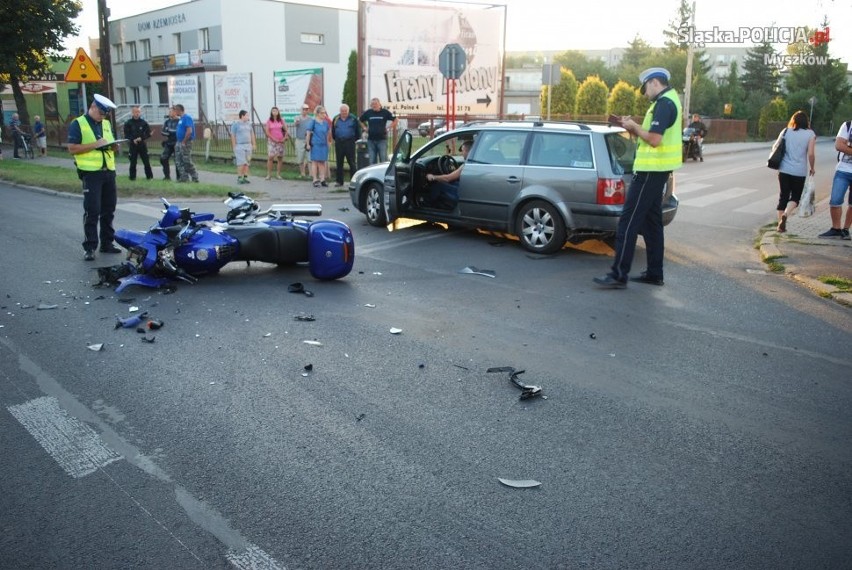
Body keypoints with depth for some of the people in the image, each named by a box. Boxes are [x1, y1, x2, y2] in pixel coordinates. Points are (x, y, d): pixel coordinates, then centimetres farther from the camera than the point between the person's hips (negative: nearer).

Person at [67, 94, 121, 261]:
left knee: (109, 210, 10)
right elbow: (72, 148, -11)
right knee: (92, 211, -7)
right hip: (91, 173, -6)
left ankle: (107, 243, 20)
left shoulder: (106, 124, 15)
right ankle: (90, 247, -3)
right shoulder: (78, 124, -4)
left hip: (109, 171, 6)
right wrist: (96, 144, -18)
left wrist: (112, 146, -3)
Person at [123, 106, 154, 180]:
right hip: (132, 145, -1)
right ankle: (132, 177, 9)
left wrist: (141, 138, -12)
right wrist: (133, 140, -17)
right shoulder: (128, 123, 1)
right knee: (133, 162, 2)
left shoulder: (144, 122, 3)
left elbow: (148, 134, 2)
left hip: (142, 145, 1)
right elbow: (126, 135, -1)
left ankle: (149, 176, 9)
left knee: (146, 162, 1)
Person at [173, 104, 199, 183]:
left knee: (187, 161, -6)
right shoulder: (180, 118, 16)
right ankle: (184, 177, 12)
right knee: (178, 161, 8)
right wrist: (178, 142, 13)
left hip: (185, 143, -10)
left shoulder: (187, 117, -13)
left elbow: (189, 131, -22)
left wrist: (184, 142, -20)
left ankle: (195, 178, 3)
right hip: (179, 143, 10)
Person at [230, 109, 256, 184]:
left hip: (248, 146, 6)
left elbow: (252, 134, 20)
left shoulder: (249, 124, 13)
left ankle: (245, 177, 10)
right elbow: (233, 136, -5)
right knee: (241, 163, -10)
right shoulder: (236, 124, -4)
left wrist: (254, 144, 14)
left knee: (247, 163, 4)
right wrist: (234, 146, -11)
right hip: (239, 146, -6)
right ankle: (239, 178, -5)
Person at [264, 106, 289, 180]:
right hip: (271, 141, -2)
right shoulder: (269, 121, 2)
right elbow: (267, 132, -3)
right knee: (270, 157, -11)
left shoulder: (281, 120, 7)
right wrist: (274, 139, -10)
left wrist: (284, 138, -5)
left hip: (280, 141, 2)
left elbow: (286, 130, 8)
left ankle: (278, 174, 9)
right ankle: (269, 174, -6)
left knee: (280, 158, 2)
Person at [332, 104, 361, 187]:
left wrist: (355, 139, 3)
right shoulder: (336, 119, 9)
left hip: (350, 142, -3)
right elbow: (333, 131, 18)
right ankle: (339, 181, 13)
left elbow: (358, 130, 5)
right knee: (339, 162, 6)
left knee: (351, 162, -5)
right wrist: (336, 139, 13)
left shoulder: (353, 119, 1)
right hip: (339, 143, 3)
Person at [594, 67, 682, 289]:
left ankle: (618, 275, -9)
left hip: (651, 170, -11)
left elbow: (655, 139, -24)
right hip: (656, 169, 11)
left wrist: (634, 127, -9)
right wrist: (635, 128, 6)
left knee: (628, 221, -10)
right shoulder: (668, 100, 18)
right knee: (651, 221, 14)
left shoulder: (664, 103, -15)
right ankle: (654, 273, 20)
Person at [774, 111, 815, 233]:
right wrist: (812, 168, 6)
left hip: (784, 169, 2)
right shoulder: (810, 134, -2)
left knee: (783, 196, 10)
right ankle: (785, 214, -18)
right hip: (800, 171, -2)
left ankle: (780, 224, 8)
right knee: (795, 197, 10)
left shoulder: (785, 132, 4)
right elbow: (811, 154, -9)